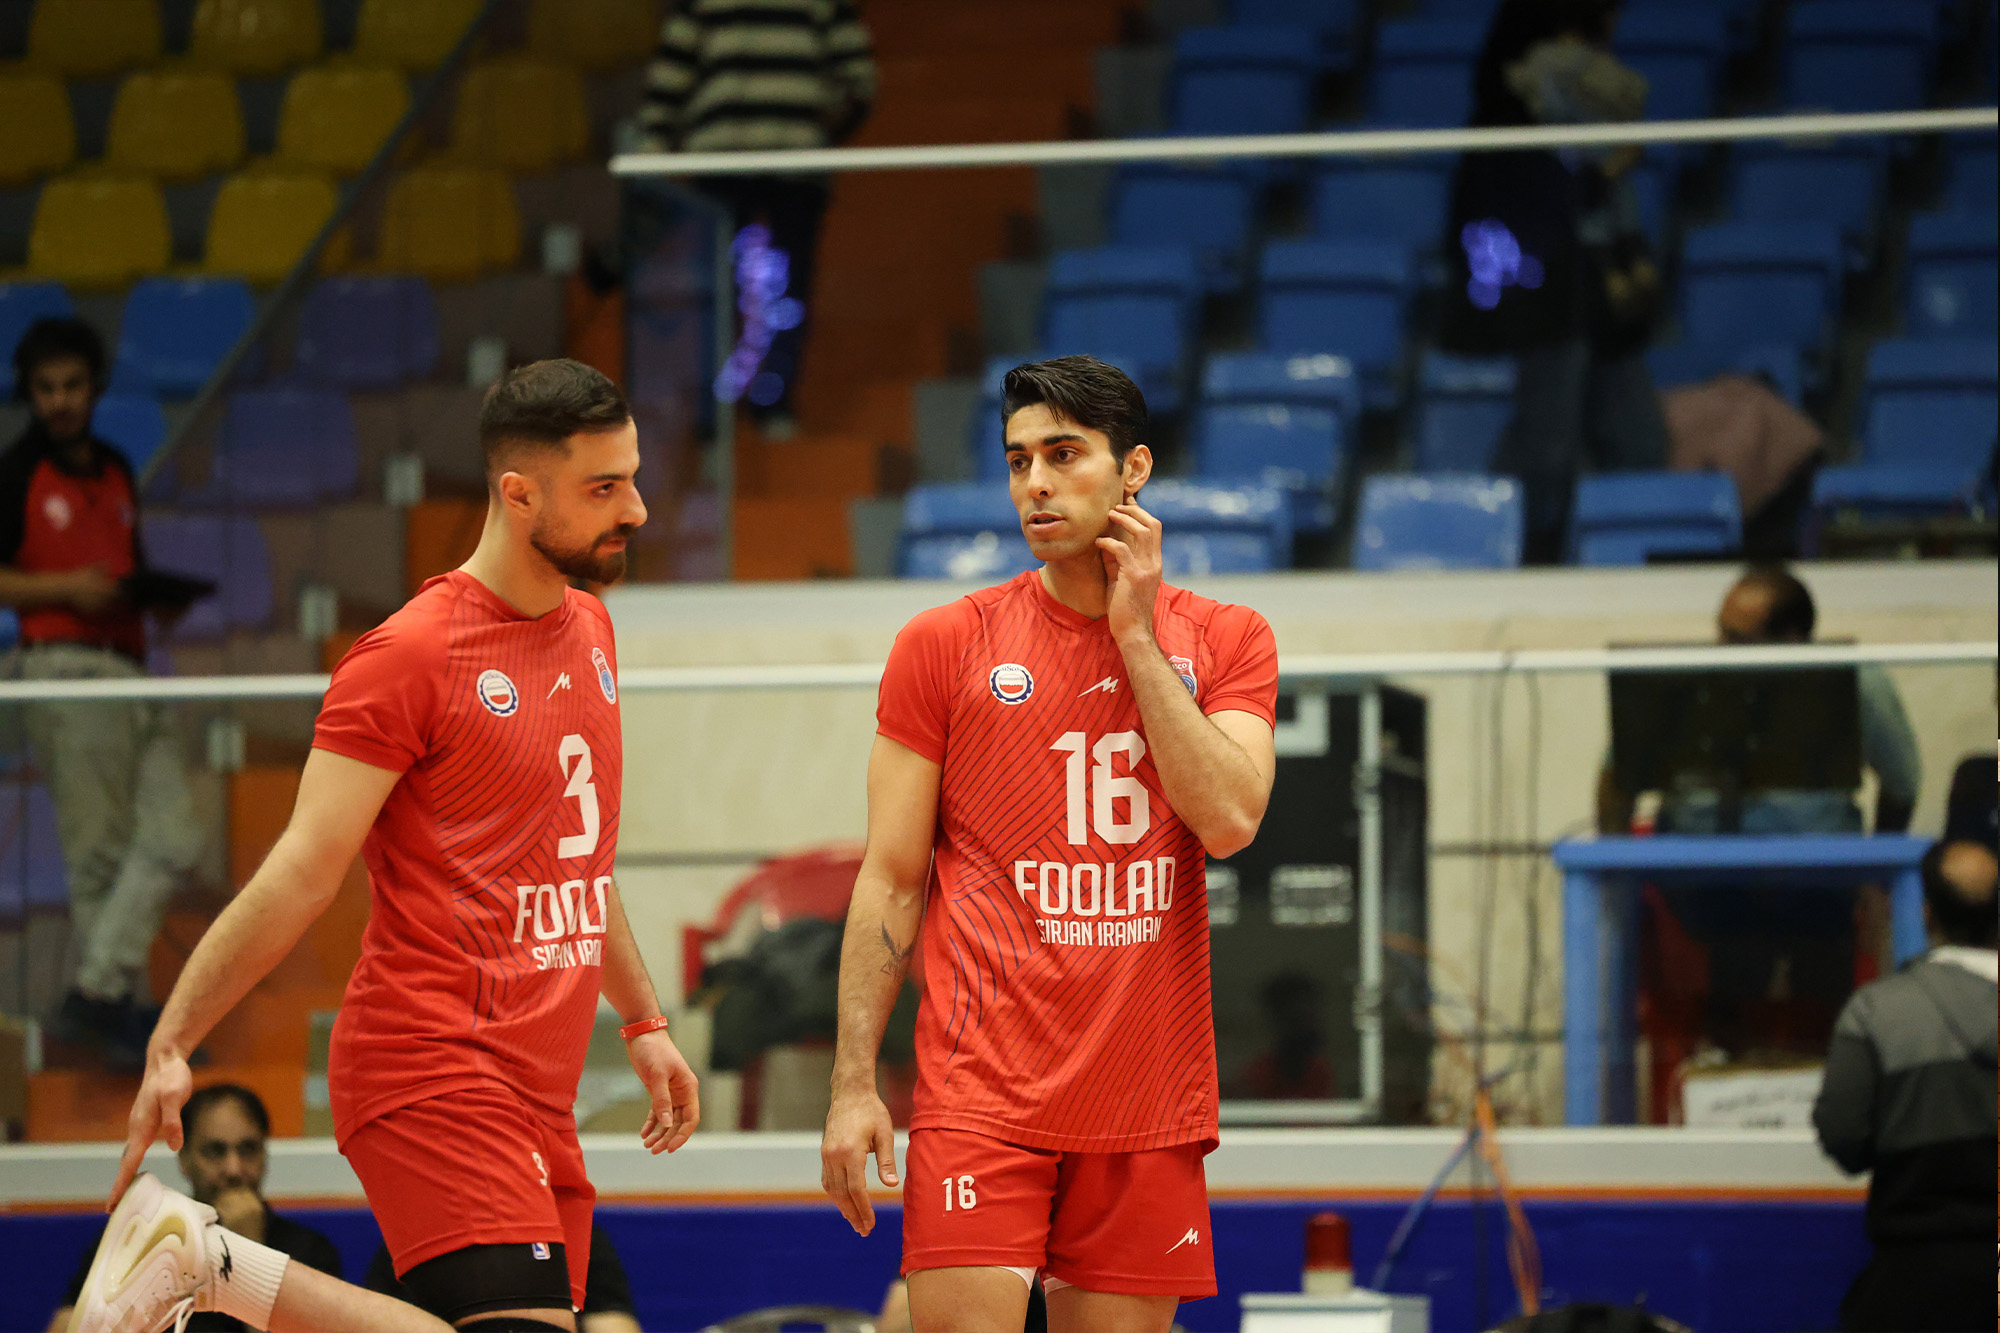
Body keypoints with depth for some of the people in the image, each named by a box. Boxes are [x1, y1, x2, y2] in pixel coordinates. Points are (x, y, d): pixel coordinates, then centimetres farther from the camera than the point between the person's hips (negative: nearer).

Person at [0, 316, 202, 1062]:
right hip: (65, 670, -7)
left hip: (128, 669, 7)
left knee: (172, 841, -3)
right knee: (97, 856, -4)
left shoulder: (115, 471, 18)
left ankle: (91, 995, -2)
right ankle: (123, 1003, 2)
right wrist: (67, 589, -16)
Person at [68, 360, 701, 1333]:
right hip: (434, 1073, -8)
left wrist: (642, 1021, 30)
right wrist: (171, 1043, -16)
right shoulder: (410, 656, -10)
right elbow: (303, 873, -12)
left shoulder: (587, 628, 16)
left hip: (537, 1092, 9)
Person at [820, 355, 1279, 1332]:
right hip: (981, 1095, -2)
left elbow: (1228, 819, -9)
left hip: (1148, 1104, 2)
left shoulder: (1227, 642, 8)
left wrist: (1136, 636, -6)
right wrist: (853, 1084, -4)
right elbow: (890, 882, 3)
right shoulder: (945, 645, 4)